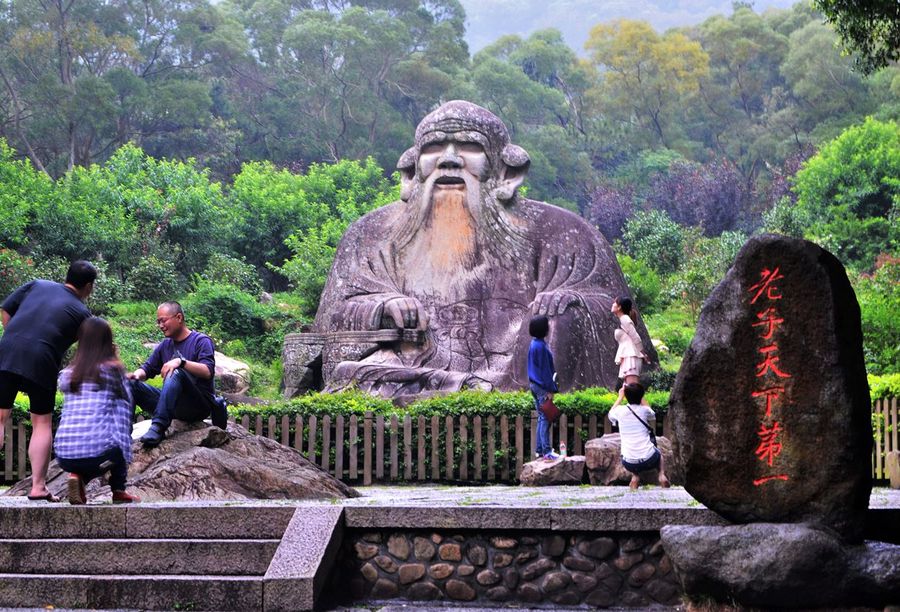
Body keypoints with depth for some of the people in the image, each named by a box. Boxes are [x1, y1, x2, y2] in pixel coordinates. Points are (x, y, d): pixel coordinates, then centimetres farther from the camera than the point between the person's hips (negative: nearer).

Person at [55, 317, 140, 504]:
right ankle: (118, 490, 21)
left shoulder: (66, 374, 12)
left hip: (64, 456, 4)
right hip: (99, 454, -4)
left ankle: (79, 477, 4)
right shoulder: (112, 369, 2)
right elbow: (127, 401, 17)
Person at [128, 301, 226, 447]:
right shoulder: (165, 345, 16)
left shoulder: (201, 341, -2)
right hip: (174, 405, 6)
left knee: (176, 373, -34)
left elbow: (208, 371, -17)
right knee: (130, 384, -9)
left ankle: (158, 427, -47)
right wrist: (137, 374, -10)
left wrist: (180, 362, -30)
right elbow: (147, 369, 14)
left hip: (199, 405, -6)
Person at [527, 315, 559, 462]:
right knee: (545, 418, -7)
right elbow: (545, 369, -19)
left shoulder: (535, 344, 11)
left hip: (535, 384, 10)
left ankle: (539, 449, 18)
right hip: (542, 386, -10)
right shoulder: (540, 346, -19)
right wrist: (550, 389, -16)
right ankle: (547, 452, -5)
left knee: (541, 418, 14)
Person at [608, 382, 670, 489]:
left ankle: (635, 477, 11)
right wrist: (639, 395, 31)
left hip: (629, 464, 0)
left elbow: (610, 414, 26)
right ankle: (662, 475, 9)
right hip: (649, 461, 0)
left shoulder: (620, 411, -1)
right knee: (658, 453, 35)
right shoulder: (645, 410, 0)